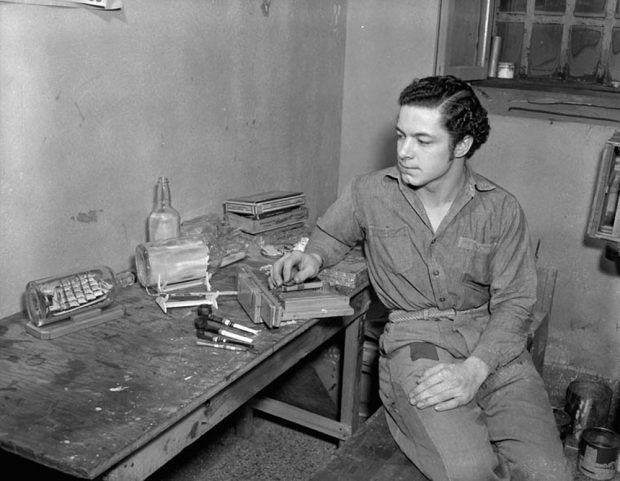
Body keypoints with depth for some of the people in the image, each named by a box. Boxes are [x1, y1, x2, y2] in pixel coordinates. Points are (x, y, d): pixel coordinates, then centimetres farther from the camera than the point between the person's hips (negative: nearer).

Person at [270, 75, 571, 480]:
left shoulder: (501, 210, -1)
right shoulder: (369, 193, 0)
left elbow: (514, 303, -2)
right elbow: (331, 234, 20)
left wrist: (474, 369, -17)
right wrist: (313, 257, -4)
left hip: (493, 344, 2)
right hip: (414, 340, -1)